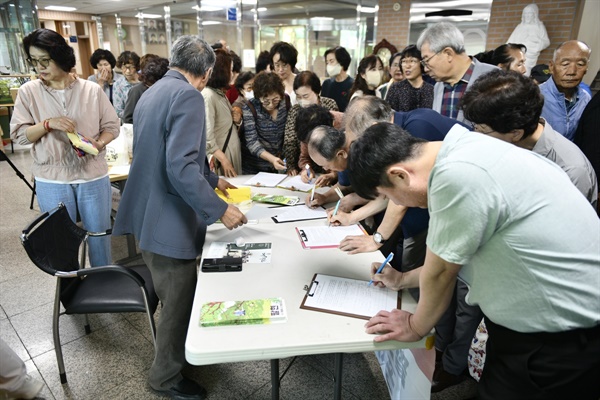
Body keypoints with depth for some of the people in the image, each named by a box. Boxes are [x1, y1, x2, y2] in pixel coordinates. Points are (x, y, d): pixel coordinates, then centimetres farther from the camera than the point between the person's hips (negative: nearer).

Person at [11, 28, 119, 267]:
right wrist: (48, 124, -17)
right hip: (51, 181, 1)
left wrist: (99, 144, -18)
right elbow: (19, 135, -1)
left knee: (99, 236, 11)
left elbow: (112, 126, 1)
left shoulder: (91, 89, -3)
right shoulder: (28, 91, 0)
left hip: (93, 177, 0)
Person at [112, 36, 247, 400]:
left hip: (151, 214, 10)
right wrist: (220, 210, -21)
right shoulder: (188, 96, -18)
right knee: (179, 302, 8)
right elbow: (181, 168, -27)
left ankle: (178, 351, 46)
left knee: (177, 296, 26)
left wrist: (212, 179, 30)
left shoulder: (154, 92, 14)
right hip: (169, 221, -10)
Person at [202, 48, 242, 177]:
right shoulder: (207, 95, -17)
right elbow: (206, 136, -23)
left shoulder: (220, 93, 11)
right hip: (219, 157, -9)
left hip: (232, 154, 9)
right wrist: (223, 159, -22)